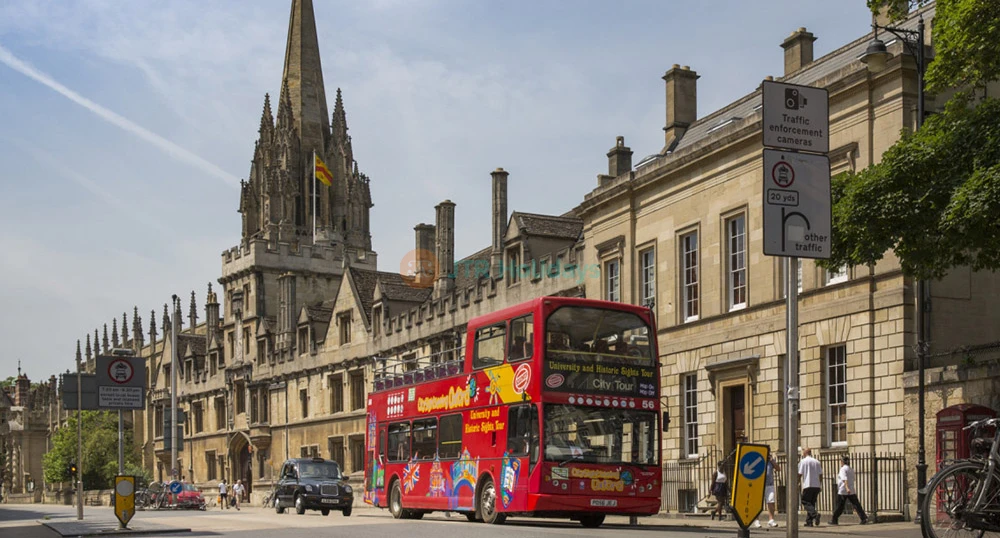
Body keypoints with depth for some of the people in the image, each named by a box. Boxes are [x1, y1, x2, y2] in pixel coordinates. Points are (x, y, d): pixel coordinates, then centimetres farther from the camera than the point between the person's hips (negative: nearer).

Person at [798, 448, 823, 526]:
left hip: (807, 485, -5)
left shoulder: (803, 462, -2)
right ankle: (809, 521, 9)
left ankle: (815, 514, -28)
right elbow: (820, 475, 12)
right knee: (812, 503, 12)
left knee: (806, 502, -3)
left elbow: (800, 474, -5)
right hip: (816, 486, 5)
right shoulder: (817, 462, 11)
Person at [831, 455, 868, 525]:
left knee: (839, 506, 3)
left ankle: (834, 520, 13)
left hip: (843, 491, -6)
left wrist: (847, 488, -35)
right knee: (856, 505, -1)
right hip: (852, 491, 6)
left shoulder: (843, 469, -10)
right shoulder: (851, 470, 13)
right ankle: (864, 518, -14)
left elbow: (845, 479, -24)